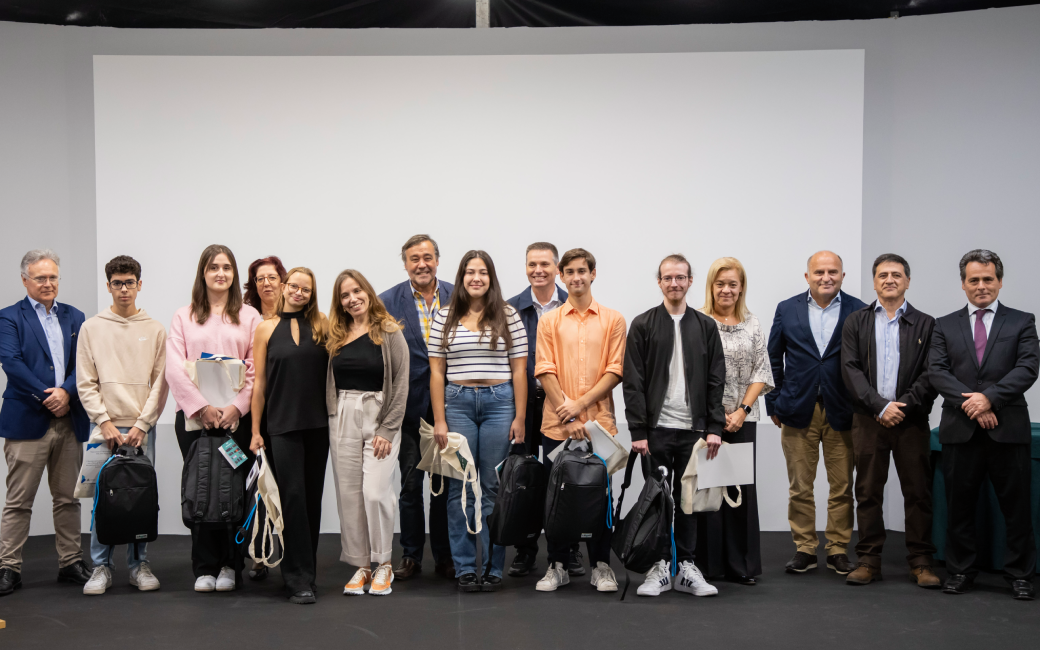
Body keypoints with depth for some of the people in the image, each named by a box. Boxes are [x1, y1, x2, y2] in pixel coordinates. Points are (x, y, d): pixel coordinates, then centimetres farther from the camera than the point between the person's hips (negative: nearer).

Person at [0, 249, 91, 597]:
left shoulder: (74, 317, 14)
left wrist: (65, 392, -13)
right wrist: (46, 397, -15)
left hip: (70, 421, 4)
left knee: (68, 499, 10)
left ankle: (70, 563, 19)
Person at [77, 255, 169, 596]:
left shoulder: (154, 329, 6)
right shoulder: (91, 328, 6)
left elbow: (160, 382, 3)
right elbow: (85, 383, 3)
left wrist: (142, 424, -6)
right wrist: (105, 422, -7)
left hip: (142, 428, 0)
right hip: (104, 426, 0)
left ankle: (139, 564, 13)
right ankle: (102, 566, 10)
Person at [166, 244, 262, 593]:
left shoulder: (249, 316, 9)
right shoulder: (183, 317, 11)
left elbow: (258, 368, 2)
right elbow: (174, 368, 2)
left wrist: (237, 406, -11)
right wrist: (201, 407, -9)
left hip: (236, 415, -1)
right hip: (194, 414, 1)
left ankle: (230, 566, 6)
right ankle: (205, 568, 8)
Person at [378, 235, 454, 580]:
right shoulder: (387, 302, -2)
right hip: (409, 406, -1)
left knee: (445, 484, 8)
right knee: (410, 484, 6)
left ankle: (445, 557, 19)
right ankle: (411, 555, 18)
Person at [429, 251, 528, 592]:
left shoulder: (508, 315, 5)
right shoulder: (445, 318, 7)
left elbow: (519, 369, 4)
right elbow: (437, 371, 6)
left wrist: (519, 417, -1)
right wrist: (439, 421, 0)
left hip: (499, 402, -1)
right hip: (458, 402, 1)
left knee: (493, 488, 2)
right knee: (460, 488, 3)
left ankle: (492, 567, 11)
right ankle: (464, 567, 11)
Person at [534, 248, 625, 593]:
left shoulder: (613, 320, 6)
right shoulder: (549, 321, 7)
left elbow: (615, 371, -1)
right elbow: (545, 371, 0)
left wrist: (581, 403, -12)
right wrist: (568, 417, -10)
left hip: (599, 422, -1)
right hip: (556, 424, 1)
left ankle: (600, 566, 14)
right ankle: (558, 565, 16)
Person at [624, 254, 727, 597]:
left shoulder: (705, 326, 9)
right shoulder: (643, 325, 2)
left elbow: (716, 380, 7)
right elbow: (633, 382, -2)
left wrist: (714, 427, -1)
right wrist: (638, 430, -9)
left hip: (693, 428, 2)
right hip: (657, 427, -2)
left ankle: (686, 566, 16)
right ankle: (660, 566, 11)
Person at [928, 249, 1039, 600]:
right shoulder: (945, 326, 11)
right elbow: (937, 371, -1)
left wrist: (989, 398, -17)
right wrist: (969, 404, -14)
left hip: (1008, 428, -1)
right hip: (960, 430, 1)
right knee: (959, 506, 8)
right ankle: (960, 571, 19)